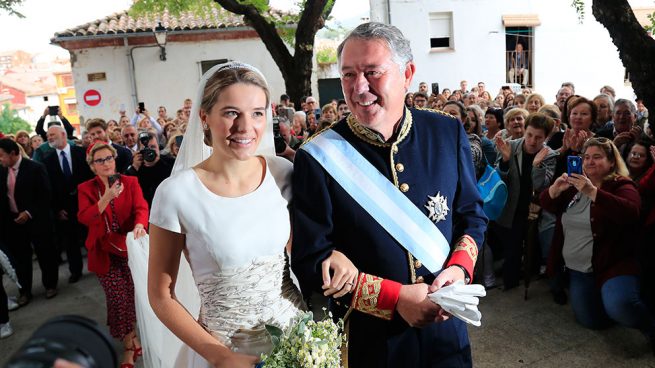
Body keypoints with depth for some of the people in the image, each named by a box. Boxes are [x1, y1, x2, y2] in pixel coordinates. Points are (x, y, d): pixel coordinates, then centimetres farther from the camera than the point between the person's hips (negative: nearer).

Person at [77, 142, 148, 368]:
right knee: (118, 298, -3)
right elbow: (84, 218, -13)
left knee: (133, 295, 5)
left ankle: (130, 343, 33)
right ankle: (130, 344, 16)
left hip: (129, 247, 0)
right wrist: (106, 198, -27)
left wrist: (140, 225, -35)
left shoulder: (130, 182, 0)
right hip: (105, 252, 0)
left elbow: (141, 207, -13)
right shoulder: (86, 188, 0)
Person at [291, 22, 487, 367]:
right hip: (367, 339, -2)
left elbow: (472, 214, 7)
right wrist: (396, 298, -19)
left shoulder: (448, 133, -5)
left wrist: (459, 268, -11)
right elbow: (310, 263, -13)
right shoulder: (317, 157, -16)